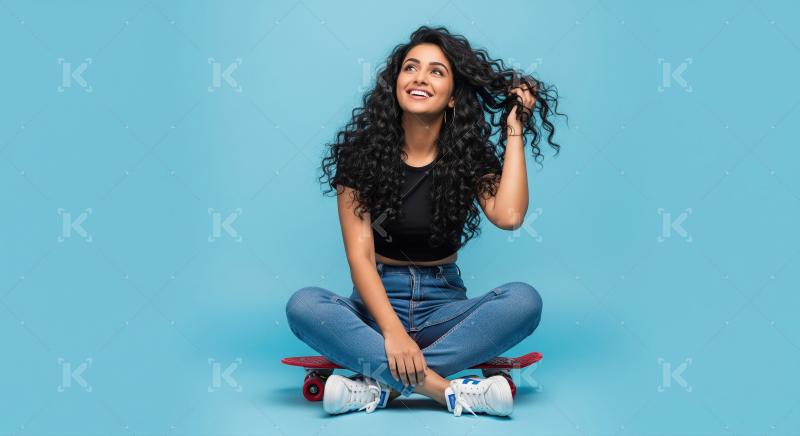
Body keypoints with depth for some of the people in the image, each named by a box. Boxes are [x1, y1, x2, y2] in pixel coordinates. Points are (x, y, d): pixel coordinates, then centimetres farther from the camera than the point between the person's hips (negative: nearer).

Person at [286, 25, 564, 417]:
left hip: (443, 307, 1)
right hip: (378, 301, -1)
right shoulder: (362, 151, -4)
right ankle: (446, 390, -35)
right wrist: (391, 331, -27)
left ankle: (378, 384, -31)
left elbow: (508, 216, -19)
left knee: (524, 300, -27)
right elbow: (359, 255, -12)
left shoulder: (469, 154, 1)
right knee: (303, 305, -31)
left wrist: (514, 130, -11)